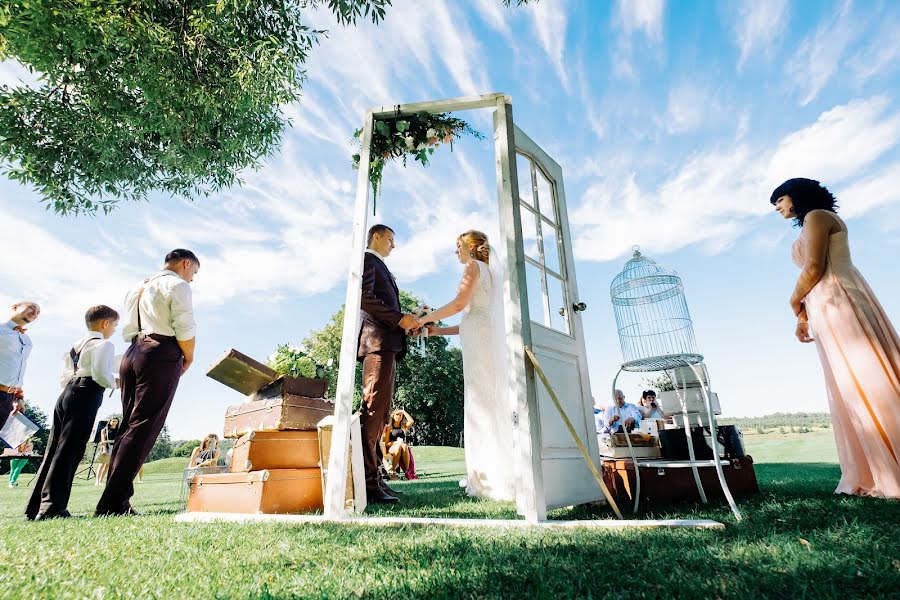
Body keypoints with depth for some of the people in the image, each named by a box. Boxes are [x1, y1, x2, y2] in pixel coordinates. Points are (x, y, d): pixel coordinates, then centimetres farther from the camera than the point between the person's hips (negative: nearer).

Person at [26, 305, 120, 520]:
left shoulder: (75, 345, 24)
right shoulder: (104, 344, -4)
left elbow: (64, 379, 24)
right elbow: (101, 373, -16)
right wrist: (116, 383, 0)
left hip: (66, 393, 9)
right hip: (85, 396, -9)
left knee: (54, 449, 9)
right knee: (69, 450, -10)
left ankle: (35, 506, 12)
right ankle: (52, 506, -12)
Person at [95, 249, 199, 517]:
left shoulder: (139, 287, 24)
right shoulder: (177, 284, -2)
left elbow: (128, 330, 22)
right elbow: (185, 329, -12)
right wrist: (188, 359, 3)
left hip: (132, 354, 8)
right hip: (161, 356, -8)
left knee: (128, 427, 9)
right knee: (142, 429, -9)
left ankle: (113, 502, 10)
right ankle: (113, 503, -10)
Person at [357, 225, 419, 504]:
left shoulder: (381, 267, 32)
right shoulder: (367, 259, 3)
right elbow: (364, 297, -13)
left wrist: (405, 322, 12)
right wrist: (399, 318, -15)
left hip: (388, 343, 10)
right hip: (377, 340, -10)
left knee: (379, 413, 6)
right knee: (372, 409, -14)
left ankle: (373, 478, 9)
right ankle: (366, 482, -13)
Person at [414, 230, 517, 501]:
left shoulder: (473, 266, 3)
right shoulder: (489, 272, 29)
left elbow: (459, 303, -12)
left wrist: (426, 318, -1)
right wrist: (439, 330, 21)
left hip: (480, 338, -9)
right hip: (491, 338, 9)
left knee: (481, 403, -9)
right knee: (491, 403, 6)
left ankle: (494, 481, -7)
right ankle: (493, 478, 9)